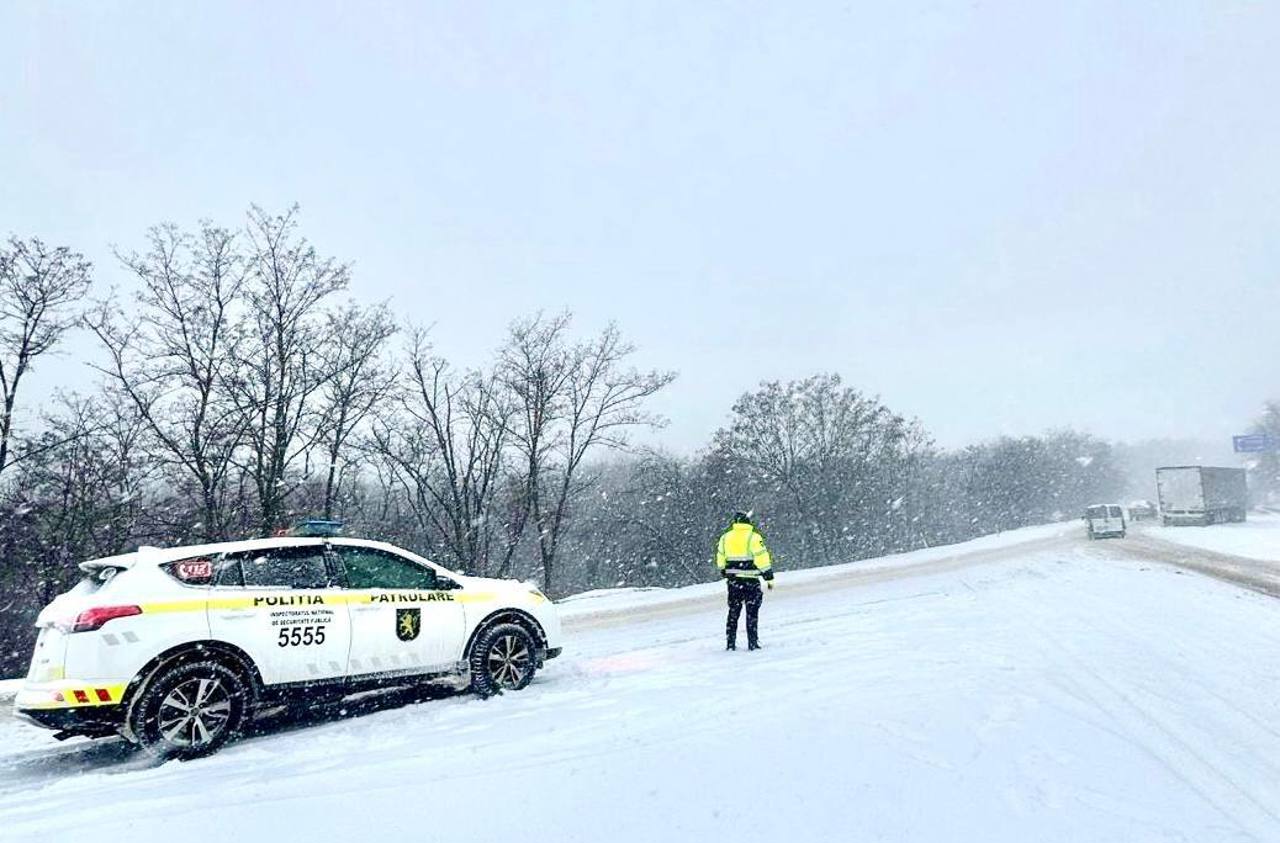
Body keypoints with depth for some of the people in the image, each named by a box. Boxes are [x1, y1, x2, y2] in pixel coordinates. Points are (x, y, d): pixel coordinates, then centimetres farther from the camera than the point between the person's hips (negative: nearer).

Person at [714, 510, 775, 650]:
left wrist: (725, 574, 26)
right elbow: (762, 559, -12)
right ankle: (753, 643, 5)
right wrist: (769, 578, -5)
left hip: (733, 581, 4)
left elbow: (720, 559, 12)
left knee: (733, 612, 14)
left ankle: (730, 643, 16)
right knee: (752, 612, 5)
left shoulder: (725, 538, 4)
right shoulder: (754, 537, -11)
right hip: (751, 581, -4)